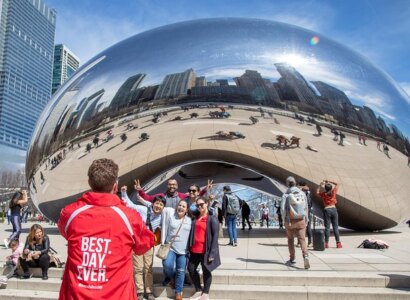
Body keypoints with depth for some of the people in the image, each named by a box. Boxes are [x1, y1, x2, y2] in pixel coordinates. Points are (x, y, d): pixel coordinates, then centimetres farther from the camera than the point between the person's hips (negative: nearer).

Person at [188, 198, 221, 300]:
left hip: (205, 250, -6)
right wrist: (189, 247, 6)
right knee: (191, 268, 10)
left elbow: (215, 235, -12)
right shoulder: (196, 218, 11)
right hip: (195, 249, 6)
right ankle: (198, 290, 26)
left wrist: (212, 252, -17)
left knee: (206, 270, 6)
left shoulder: (212, 218, -7)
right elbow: (192, 233, 13)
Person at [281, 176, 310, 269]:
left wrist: (285, 220, -1)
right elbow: (306, 208, 6)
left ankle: (292, 259, 23)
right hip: (301, 221, 1)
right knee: (302, 240, -1)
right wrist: (305, 220, 15)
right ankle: (306, 256, -25)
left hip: (290, 221, -1)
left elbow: (283, 209, -13)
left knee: (290, 239, 17)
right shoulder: (302, 193, 3)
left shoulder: (286, 195, -7)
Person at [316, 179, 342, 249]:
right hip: (334, 209, 2)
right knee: (335, 227, 6)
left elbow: (317, 192, 19)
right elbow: (337, 185, 18)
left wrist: (320, 185, 17)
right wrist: (329, 182, 18)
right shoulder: (333, 192, 1)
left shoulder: (323, 194, -2)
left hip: (327, 210, -1)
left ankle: (326, 243, 1)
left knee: (327, 227, 1)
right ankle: (338, 243, 8)